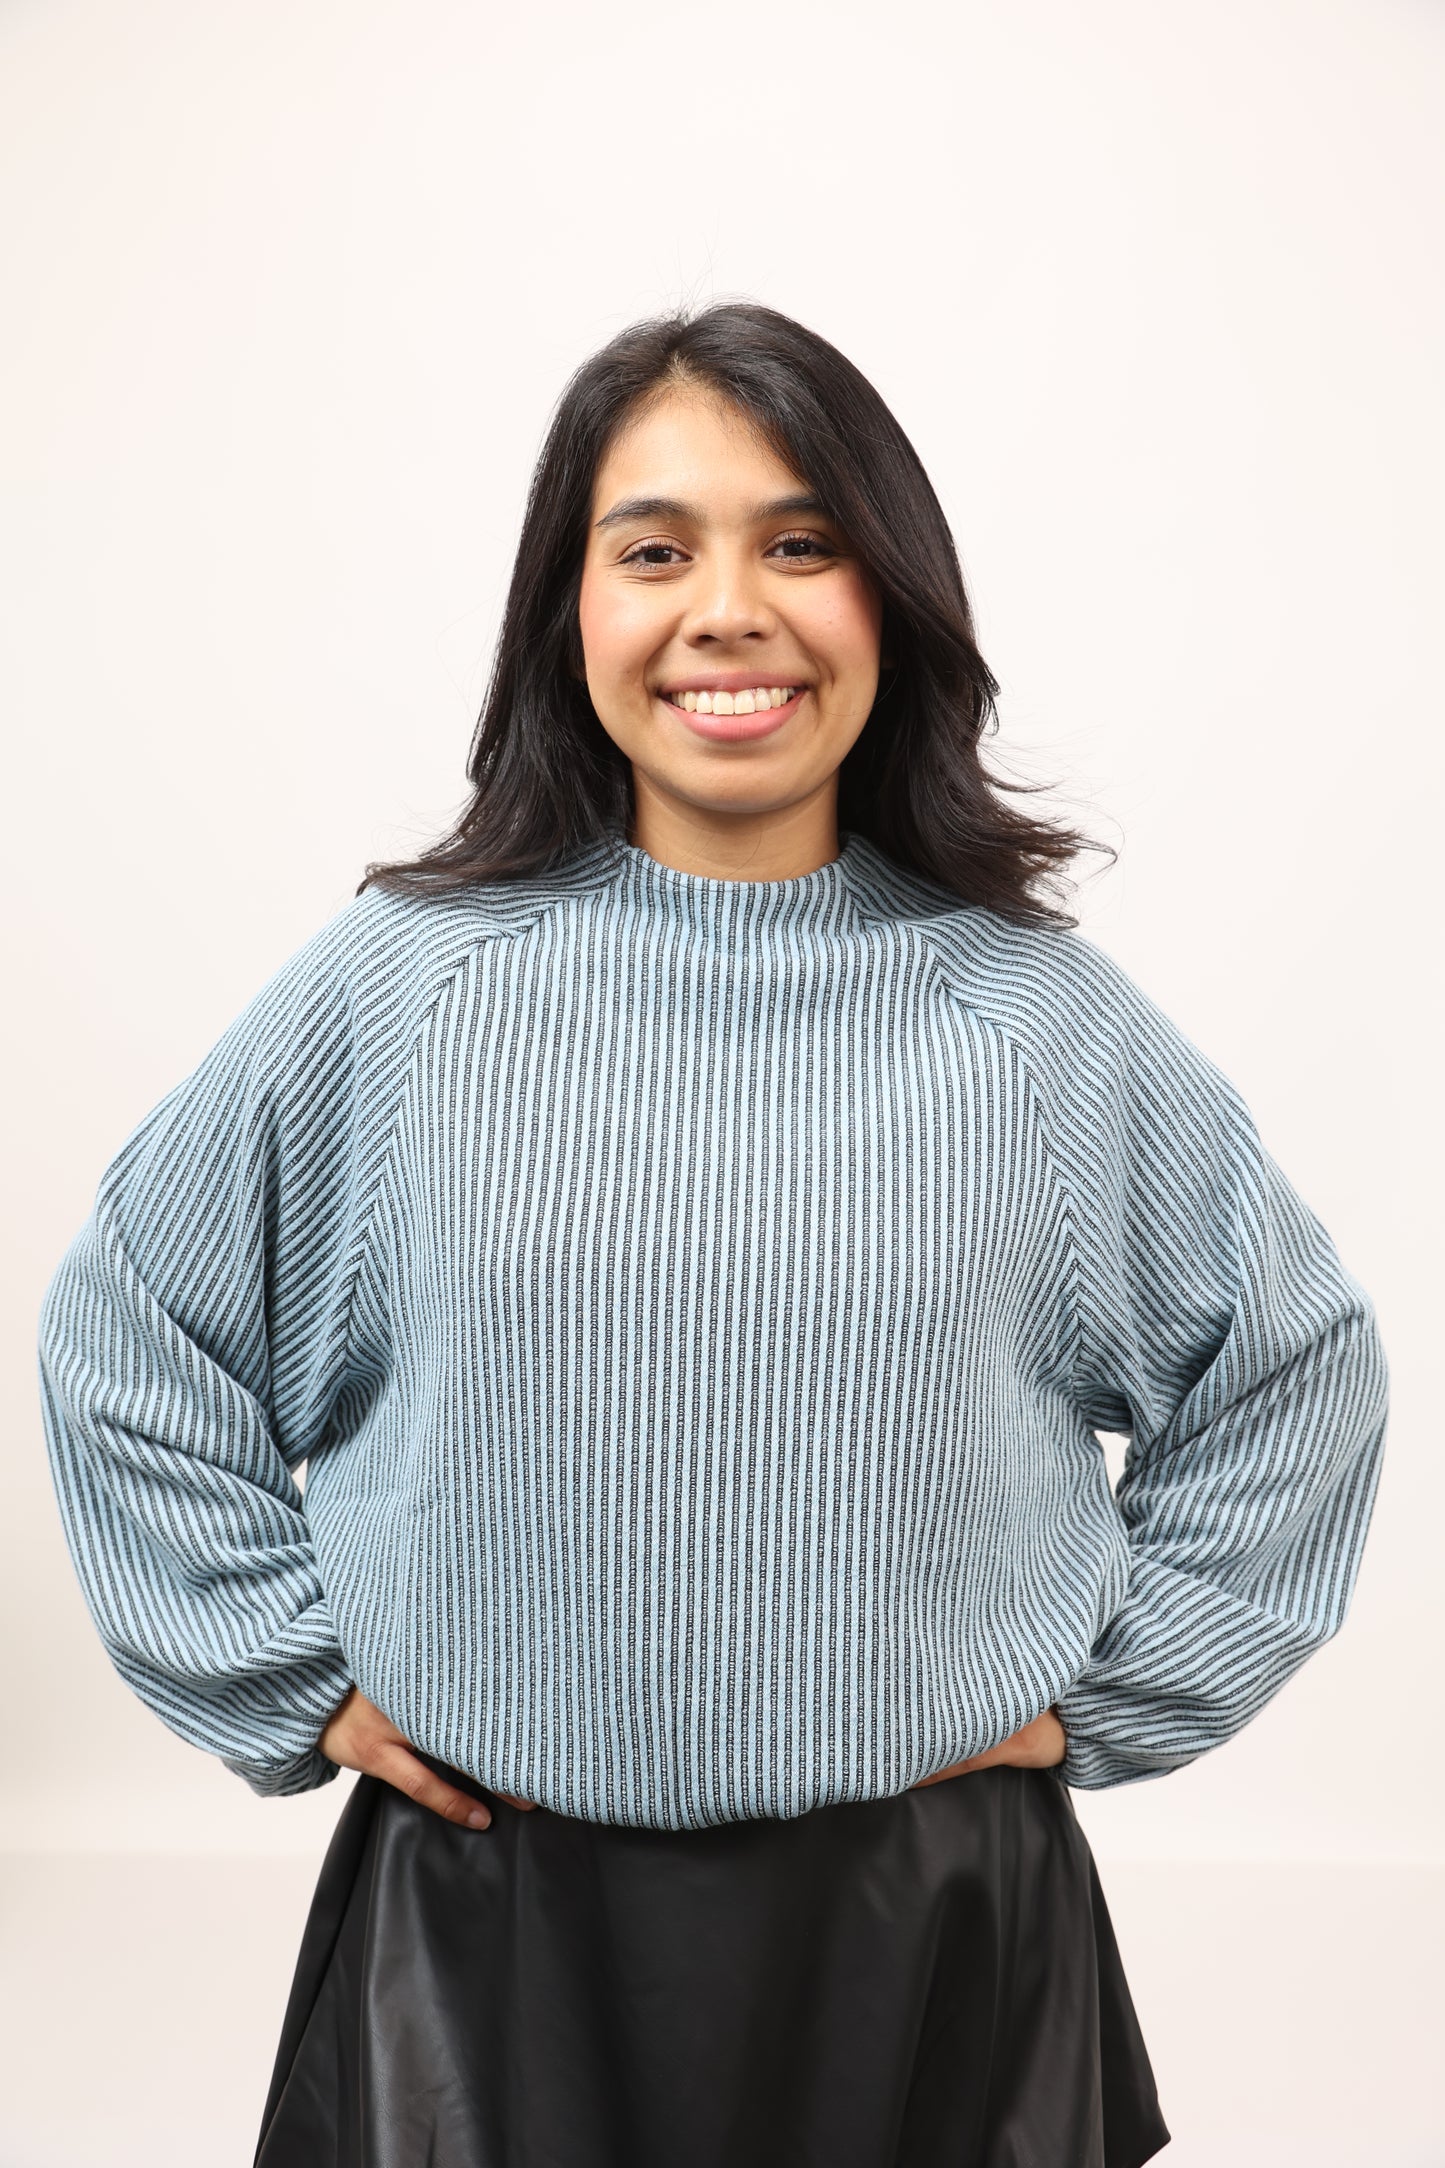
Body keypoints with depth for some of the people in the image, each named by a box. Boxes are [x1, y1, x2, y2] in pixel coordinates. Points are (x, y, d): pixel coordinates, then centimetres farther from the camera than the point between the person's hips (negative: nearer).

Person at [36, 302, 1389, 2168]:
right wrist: (297, 1681, 3)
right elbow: (128, 1338, 7)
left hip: (929, 1932, 1)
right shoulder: (394, 985, -5)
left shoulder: (1040, 1014, -3)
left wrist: (1102, 1697, 4)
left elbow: (1297, 1369, 9)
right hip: (495, 1929, 0)